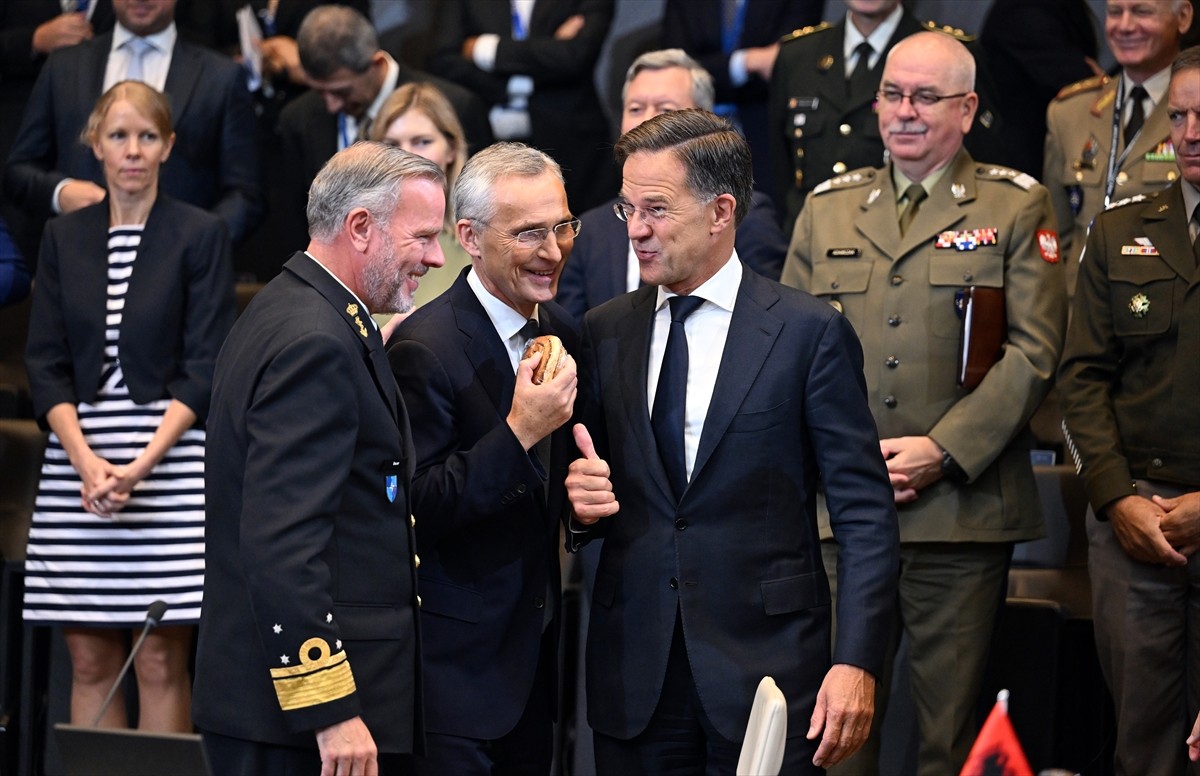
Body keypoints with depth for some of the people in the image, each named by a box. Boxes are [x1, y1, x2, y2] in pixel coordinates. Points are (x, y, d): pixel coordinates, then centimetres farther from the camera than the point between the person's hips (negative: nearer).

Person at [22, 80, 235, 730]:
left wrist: (140, 467, -15)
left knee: (161, 662, -5)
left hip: (170, 452, -3)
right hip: (77, 456, 3)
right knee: (89, 659, 3)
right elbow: (45, 364, 7)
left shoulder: (200, 236, 1)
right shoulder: (63, 239, 11)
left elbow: (205, 369, -4)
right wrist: (87, 462, -9)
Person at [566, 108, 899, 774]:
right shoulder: (604, 333, 10)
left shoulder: (810, 333, -3)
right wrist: (581, 503, -6)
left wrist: (856, 663, -14)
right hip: (635, 680, 4)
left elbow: (865, 515, -5)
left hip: (766, 669, -3)